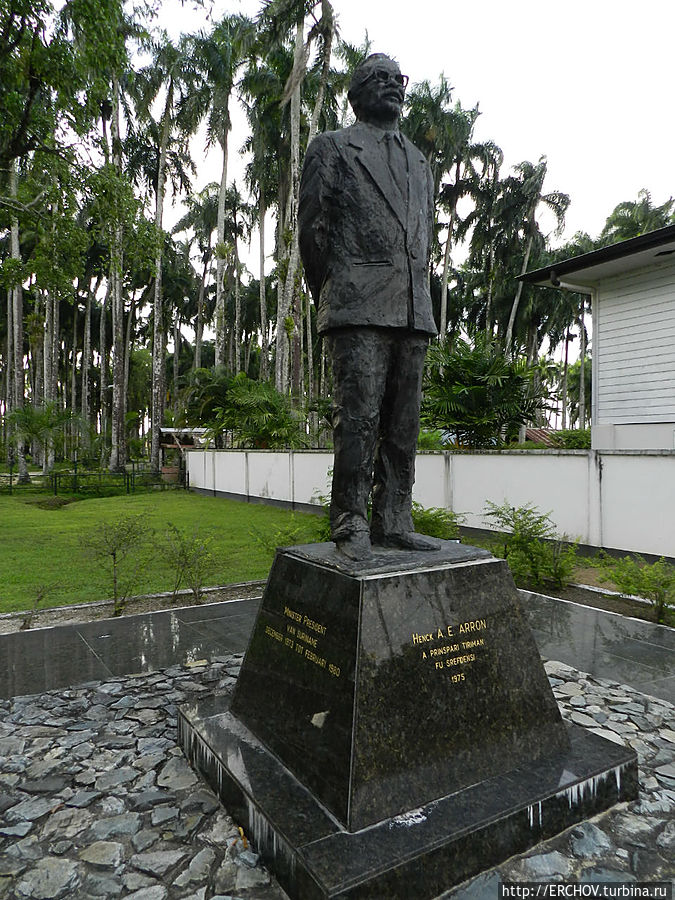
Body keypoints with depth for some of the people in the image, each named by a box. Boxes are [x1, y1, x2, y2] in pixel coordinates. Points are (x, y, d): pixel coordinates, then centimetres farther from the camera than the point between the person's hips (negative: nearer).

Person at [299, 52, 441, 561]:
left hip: (414, 310, 6)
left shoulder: (420, 162, 29)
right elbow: (312, 227, 5)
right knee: (359, 417, -11)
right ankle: (350, 526, -3)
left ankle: (394, 523, 8)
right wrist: (330, 296, 5)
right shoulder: (332, 147, 12)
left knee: (404, 423, 2)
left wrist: (419, 300, 17)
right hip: (358, 308, -5)